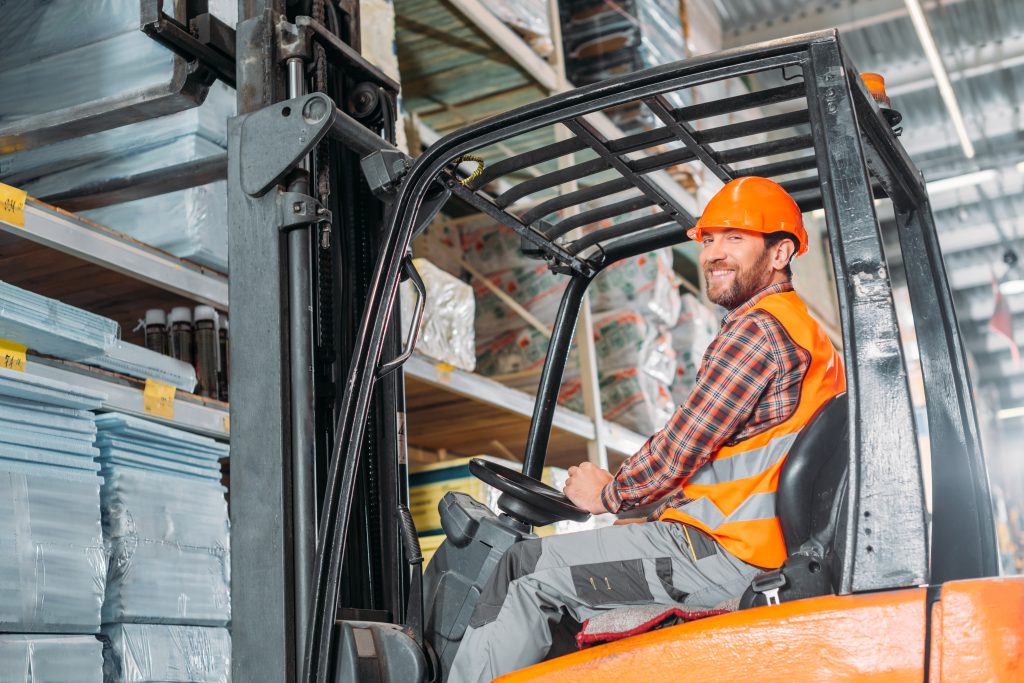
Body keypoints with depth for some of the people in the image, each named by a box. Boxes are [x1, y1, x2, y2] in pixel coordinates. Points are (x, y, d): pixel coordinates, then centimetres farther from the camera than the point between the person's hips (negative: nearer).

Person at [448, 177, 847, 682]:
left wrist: (610, 495, 1)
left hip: (722, 554, -10)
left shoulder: (759, 330, -14)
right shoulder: (799, 328, 19)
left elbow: (681, 449, -16)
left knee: (528, 568, -4)